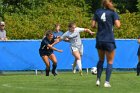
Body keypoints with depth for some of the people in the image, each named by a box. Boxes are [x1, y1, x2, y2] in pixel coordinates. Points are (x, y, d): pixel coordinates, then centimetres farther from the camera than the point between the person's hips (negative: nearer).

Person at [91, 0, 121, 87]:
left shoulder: (97, 12, 5)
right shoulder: (112, 12, -4)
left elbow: (93, 25, 2)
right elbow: (118, 25, -12)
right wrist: (117, 20, 7)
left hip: (99, 40, 3)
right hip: (109, 40, -3)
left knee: (101, 60, 21)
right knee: (110, 61, 6)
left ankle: (98, 80, 16)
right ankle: (107, 82, -3)